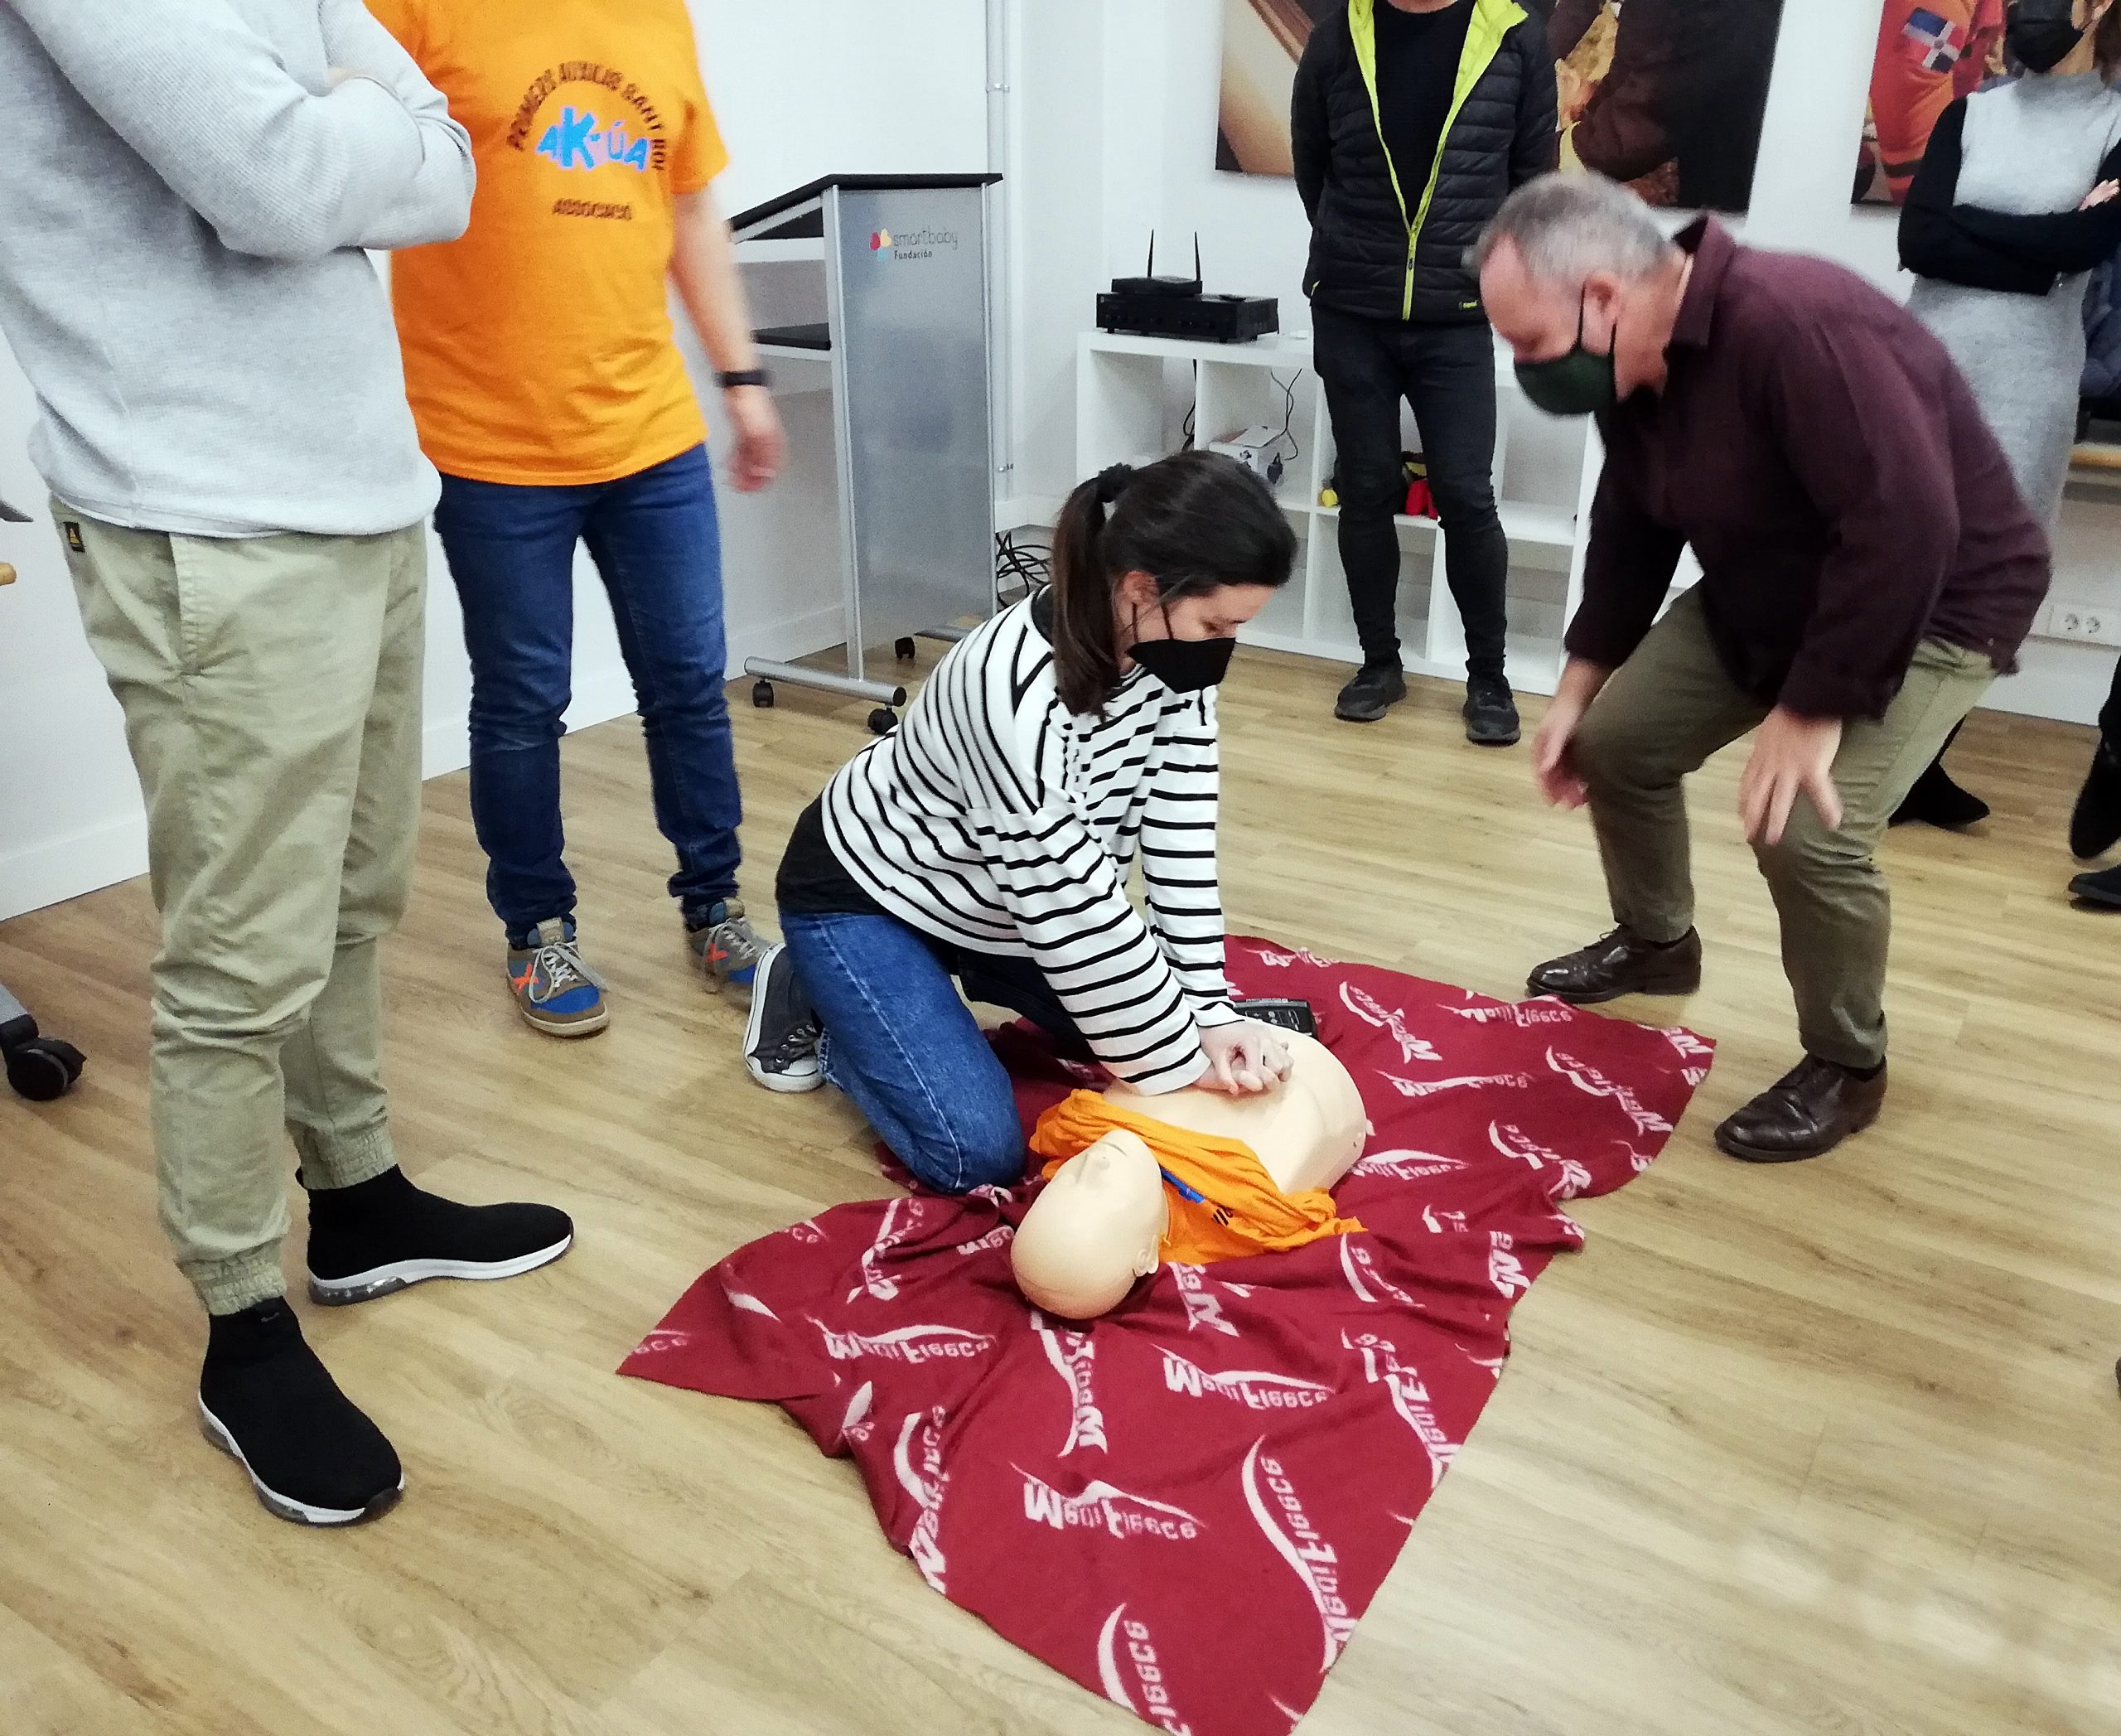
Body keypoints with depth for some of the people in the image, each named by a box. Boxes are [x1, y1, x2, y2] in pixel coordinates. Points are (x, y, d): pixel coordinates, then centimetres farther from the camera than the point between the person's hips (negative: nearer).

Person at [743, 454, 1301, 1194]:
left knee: (1156, 1034, 6)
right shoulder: (1015, 690, -39)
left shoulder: (1173, 652, -16)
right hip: (864, 892, -7)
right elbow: (1075, 908, -33)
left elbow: (1182, 840, -13)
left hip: (1001, 901, 7)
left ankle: (971, 969, 23)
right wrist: (1185, 1059, -23)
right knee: (980, 1153, -15)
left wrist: (1211, 1013, -19)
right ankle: (811, 995, 8)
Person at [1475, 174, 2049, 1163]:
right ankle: (1655, 944, 31)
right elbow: (1632, 529, 6)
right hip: (1766, 594, 8)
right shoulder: (1633, 364, -6)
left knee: (1808, 830, -23)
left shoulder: (1797, 327, -35)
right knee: (1616, 739, 5)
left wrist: (1814, 707, -32)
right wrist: (1579, 683, 4)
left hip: (1932, 606, -8)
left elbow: (1906, 529, -38)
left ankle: (1846, 1067, 4)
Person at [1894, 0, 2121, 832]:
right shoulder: (1967, 116, 10)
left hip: (2026, 384, -1)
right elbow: (1917, 241, -4)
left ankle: (1915, 763, 11)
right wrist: (2037, 252, -9)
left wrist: (1967, 223, -7)